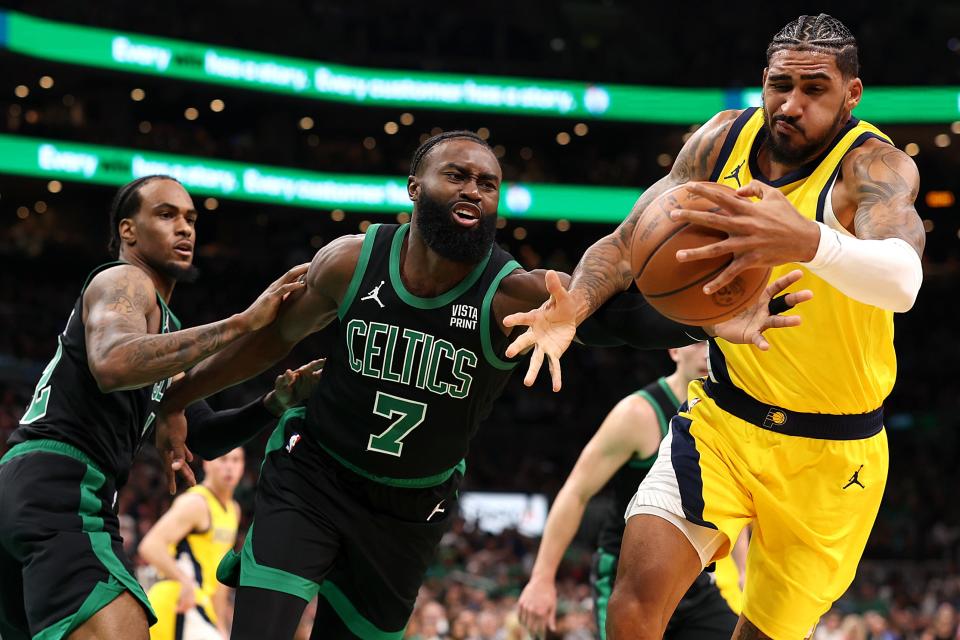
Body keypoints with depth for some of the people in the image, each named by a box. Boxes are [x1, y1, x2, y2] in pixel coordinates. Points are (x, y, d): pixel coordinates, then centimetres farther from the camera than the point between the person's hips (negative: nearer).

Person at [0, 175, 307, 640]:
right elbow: (112, 365, -24)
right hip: (60, 485, -11)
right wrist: (242, 323, -25)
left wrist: (269, 407, 10)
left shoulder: (161, 323, 30)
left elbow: (202, 435, 29)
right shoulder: (123, 280, 0)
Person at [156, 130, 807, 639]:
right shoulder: (352, 261, -15)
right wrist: (178, 398, 9)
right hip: (312, 478, -1)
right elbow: (273, 335, 2)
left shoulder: (512, 295, -21)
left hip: (411, 510, 1)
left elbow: (615, 305, -40)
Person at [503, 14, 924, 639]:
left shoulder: (875, 166, -21)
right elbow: (630, 240, 1)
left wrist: (807, 242, -64)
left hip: (832, 454, -2)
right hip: (722, 419, 3)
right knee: (642, 585, -21)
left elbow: (901, 280, -42)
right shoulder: (724, 138, -4)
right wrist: (576, 304, -22)